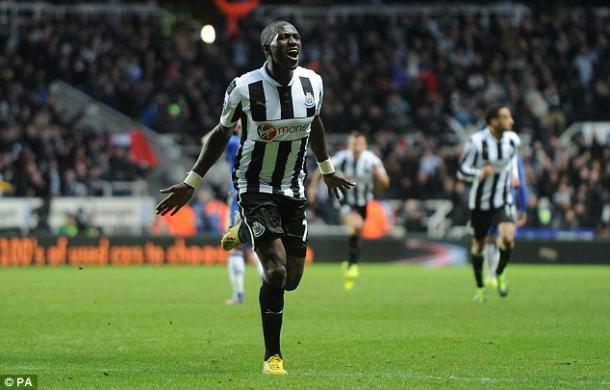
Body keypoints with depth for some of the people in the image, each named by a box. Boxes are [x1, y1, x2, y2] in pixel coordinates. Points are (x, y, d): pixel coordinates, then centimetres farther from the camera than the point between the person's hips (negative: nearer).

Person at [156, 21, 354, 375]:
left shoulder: (312, 83, -5)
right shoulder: (246, 88, -16)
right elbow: (222, 133, -1)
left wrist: (327, 169, 27)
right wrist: (191, 183, 2)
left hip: (293, 189, 5)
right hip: (255, 188, -5)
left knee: (292, 278, 6)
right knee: (276, 271, -18)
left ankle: (245, 232, 37)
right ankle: (273, 356, 0)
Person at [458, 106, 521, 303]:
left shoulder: (513, 140, -4)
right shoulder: (476, 142, -18)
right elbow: (462, 171, -13)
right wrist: (480, 173, -30)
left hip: (504, 199, 2)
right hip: (481, 201, -2)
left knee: (508, 238, -21)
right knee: (478, 243, 9)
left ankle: (500, 273, 8)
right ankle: (480, 287, 30)